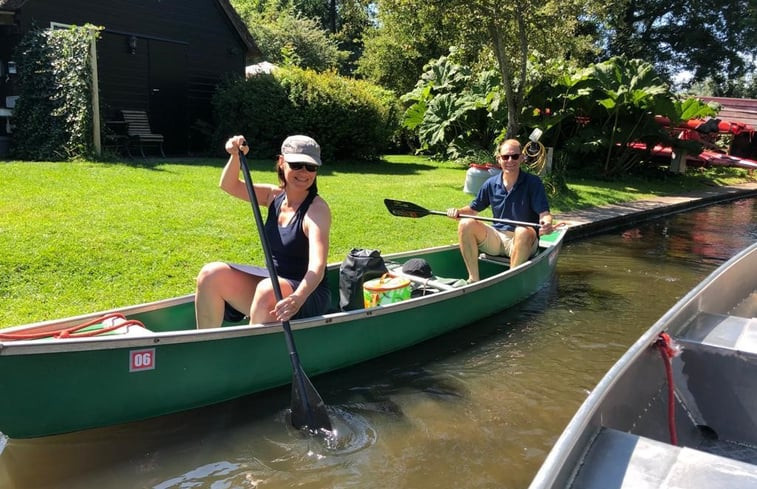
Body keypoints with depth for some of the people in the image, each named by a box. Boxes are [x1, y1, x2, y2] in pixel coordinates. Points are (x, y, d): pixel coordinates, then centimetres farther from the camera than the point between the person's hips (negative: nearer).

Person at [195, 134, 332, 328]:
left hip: (307, 291, -6)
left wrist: (298, 298, -48)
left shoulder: (317, 209, -16)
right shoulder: (274, 196, 4)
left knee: (269, 290, -38)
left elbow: (317, 266, -29)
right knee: (212, 274, -12)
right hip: (272, 281, 6)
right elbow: (229, 185, 5)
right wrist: (235, 156, -15)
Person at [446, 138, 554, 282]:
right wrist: (458, 211, -8)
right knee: (465, 224, -19)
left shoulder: (533, 183, -6)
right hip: (496, 237, 4)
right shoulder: (491, 184, 6)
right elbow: (473, 209, 14)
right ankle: (473, 279, -19)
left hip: (524, 243, -4)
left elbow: (544, 214, -13)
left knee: (523, 232, -38)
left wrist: (547, 222, -37)